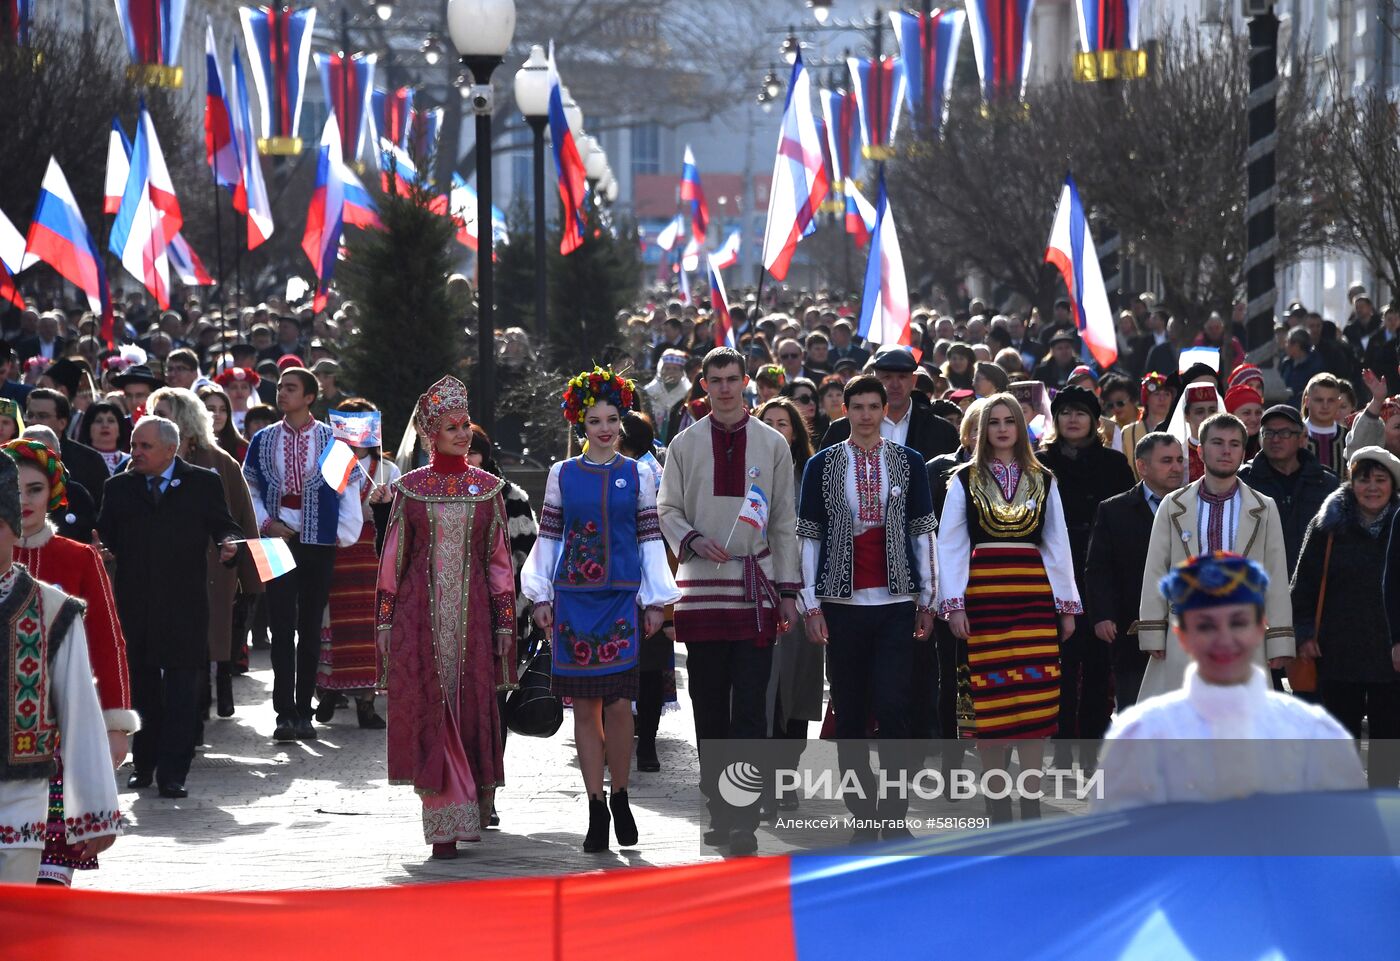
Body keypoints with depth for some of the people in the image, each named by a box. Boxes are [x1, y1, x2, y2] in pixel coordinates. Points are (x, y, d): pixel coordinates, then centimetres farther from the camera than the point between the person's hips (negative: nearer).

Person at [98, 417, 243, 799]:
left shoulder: (202, 484, 5)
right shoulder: (120, 488, 11)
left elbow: (223, 525, 4)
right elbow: (107, 536, 7)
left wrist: (230, 543, -16)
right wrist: (100, 549, -14)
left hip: (185, 606, -2)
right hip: (135, 605, 3)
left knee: (181, 690, -5)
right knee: (141, 685, 9)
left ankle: (172, 773, -4)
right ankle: (143, 764, 20)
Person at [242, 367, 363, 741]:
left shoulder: (332, 440, 2)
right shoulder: (263, 440, 7)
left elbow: (349, 487, 4)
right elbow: (249, 488, 10)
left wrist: (345, 532, -4)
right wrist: (265, 522, -4)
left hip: (319, 543, -1)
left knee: (310, 628, 5)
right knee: (282, 628, -6)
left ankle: (303, 711, 10)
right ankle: (285, 713, -8)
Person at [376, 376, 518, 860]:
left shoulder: (487, 488, 8)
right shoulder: (410, 488, 6)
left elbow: (499, 560, 9)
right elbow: (392, 557, 7)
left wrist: (505, 621, 3)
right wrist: (385, 620, 2)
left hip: (472, 614, 1)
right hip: (420, 614, -1)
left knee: (472, 709, -2)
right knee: (428, 709, -7)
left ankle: (470, 811, 12)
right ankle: (445, 825, -7)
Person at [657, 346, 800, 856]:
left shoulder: (772, 443, 7)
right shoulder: (685, 444, 8)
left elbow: (784, 522, 9)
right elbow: (667, 508, 9)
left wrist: (787, 590, 4)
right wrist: (692, 540, -12)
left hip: (755, 588, -1)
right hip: (702, 586, 1)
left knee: (749, 708, -8)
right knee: (709, 707, 5)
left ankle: (743, 820, -10)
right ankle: (719, 810, 13)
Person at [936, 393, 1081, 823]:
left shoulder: (1043, 481, 12)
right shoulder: (965, 480, 7)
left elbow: (1058, 545, 13)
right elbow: (949, 545, 3)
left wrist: (1067, 604, 8)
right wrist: (953, 605, -6)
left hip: (1033, 594, 1)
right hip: (983, 594, -1)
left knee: (1036, 695, -4)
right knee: (987, 699, -2)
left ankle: (1031, 801, 2)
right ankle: (997, 806, 5)